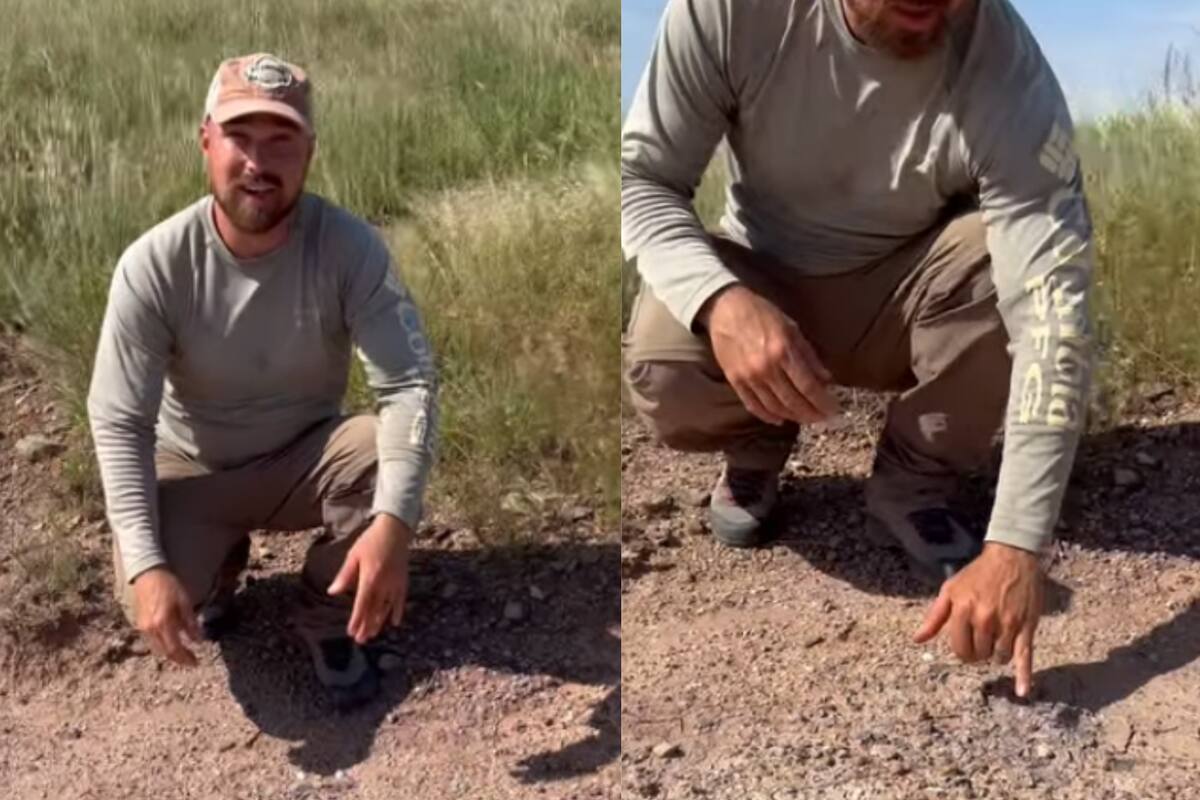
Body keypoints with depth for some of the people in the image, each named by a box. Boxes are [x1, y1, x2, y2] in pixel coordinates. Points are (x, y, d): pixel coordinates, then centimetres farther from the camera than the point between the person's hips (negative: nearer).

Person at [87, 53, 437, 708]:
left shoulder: (350, 247, -23)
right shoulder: (153, 265, -23)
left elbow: (410, 384, -30)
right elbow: (119, 423, -21)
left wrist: (393, 520, -46)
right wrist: (146, 563, -33)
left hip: (306, 456, 1)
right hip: (193, 471, 0)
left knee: (388, 459, -31)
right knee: (151, 601, -26)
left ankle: (326, 618, -2)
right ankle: (218, 564, 15)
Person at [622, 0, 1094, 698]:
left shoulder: (1011, 76, -29)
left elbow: (1053, 317, -34)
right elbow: (641, 176, -19)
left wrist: (1016, 548, -42)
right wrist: (719, 299, -40)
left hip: (904, 298, 0)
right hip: (758, 289, 1)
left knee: (1013, 263, -32)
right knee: (663, 372, -31)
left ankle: (913, 482, -4)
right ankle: (759, 443, 8)